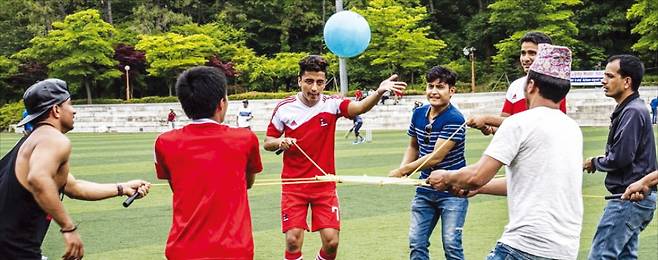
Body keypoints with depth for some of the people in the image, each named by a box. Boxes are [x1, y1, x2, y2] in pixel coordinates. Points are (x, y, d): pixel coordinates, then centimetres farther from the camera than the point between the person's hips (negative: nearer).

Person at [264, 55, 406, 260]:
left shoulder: (332, 104, -6)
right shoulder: (284, 108, -4)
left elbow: (360, 107, -26)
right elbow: (267, 143, 6)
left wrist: (379, 92, -46)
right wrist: (280, 143, -17)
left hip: (325, 185, 1)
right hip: (293, 185, 0)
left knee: (331, 242, -4)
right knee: (293, 241, -6)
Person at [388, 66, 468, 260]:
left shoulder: (454, 120, -19)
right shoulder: (418, 114, 3)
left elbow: (436, 157, -21)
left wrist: (402, 171, -14)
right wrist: (403, 169, -1)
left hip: (452, 191, -6)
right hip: (425, 189, 6)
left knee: (451, 244, -9)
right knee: (416, 242, 6)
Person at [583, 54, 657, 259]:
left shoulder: (632, 112, -17)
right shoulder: (627, 109, 15)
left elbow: (620, 158, -21)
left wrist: (594, 163, -4)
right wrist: (600, 161, 3)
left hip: (630, 197, -10)